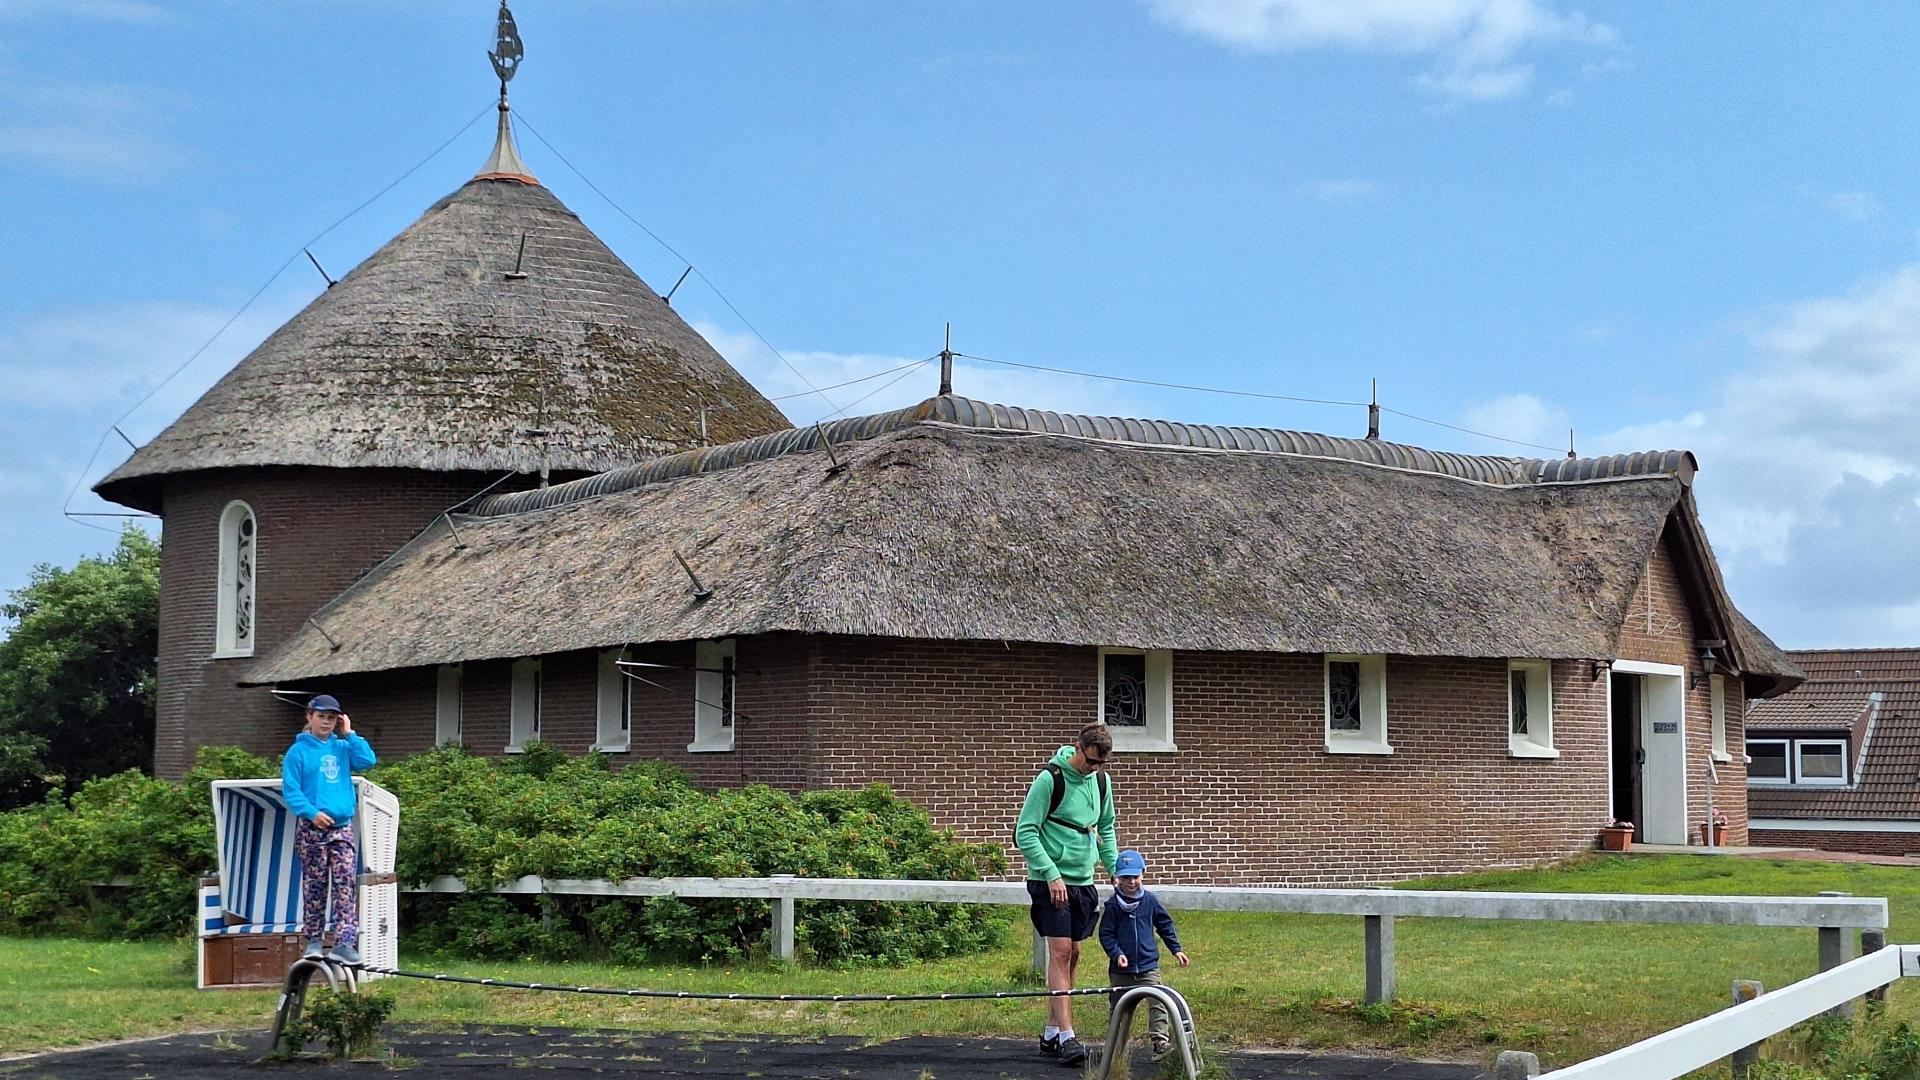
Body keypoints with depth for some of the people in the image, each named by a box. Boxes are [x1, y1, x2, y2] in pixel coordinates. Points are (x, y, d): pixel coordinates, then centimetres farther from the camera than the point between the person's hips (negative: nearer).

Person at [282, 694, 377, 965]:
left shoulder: (343, 748, 12)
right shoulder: (298, 751, 0)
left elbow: (367, 760, -3)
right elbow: (290, 790, -6)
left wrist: (349, 735, -1)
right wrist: (311, 812, -19)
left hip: (342, 826, 3)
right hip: (311, 828, -3)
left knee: (346, 884, -7)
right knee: (314, 886, 5)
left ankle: (344, 943, -11)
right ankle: (314, 940, 15)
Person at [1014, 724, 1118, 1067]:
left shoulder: (1101, 781, 7)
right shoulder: (1050, 779, -13)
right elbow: (1025, 832, -14)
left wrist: (1115, 869, 11)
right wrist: (1051, 874, -19)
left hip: (1083, 881, 7)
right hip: (1051, 881, -7)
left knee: (1073, 956, 9)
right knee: (1060, 953, -12)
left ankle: (1051, 1033, 16)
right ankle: (1066, 1037, -14)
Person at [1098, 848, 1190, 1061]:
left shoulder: (1150, 901, 1)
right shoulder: (1113, 904, -5)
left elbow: (1166, 925, 12)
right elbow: (1106, 933, -4)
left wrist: (1176, 949, 8)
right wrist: (1117, 953, -17)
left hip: (1148, 966, 1)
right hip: (1121, 969, 0)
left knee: (1158, 1003, -13)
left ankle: (1161, 1041, -16)